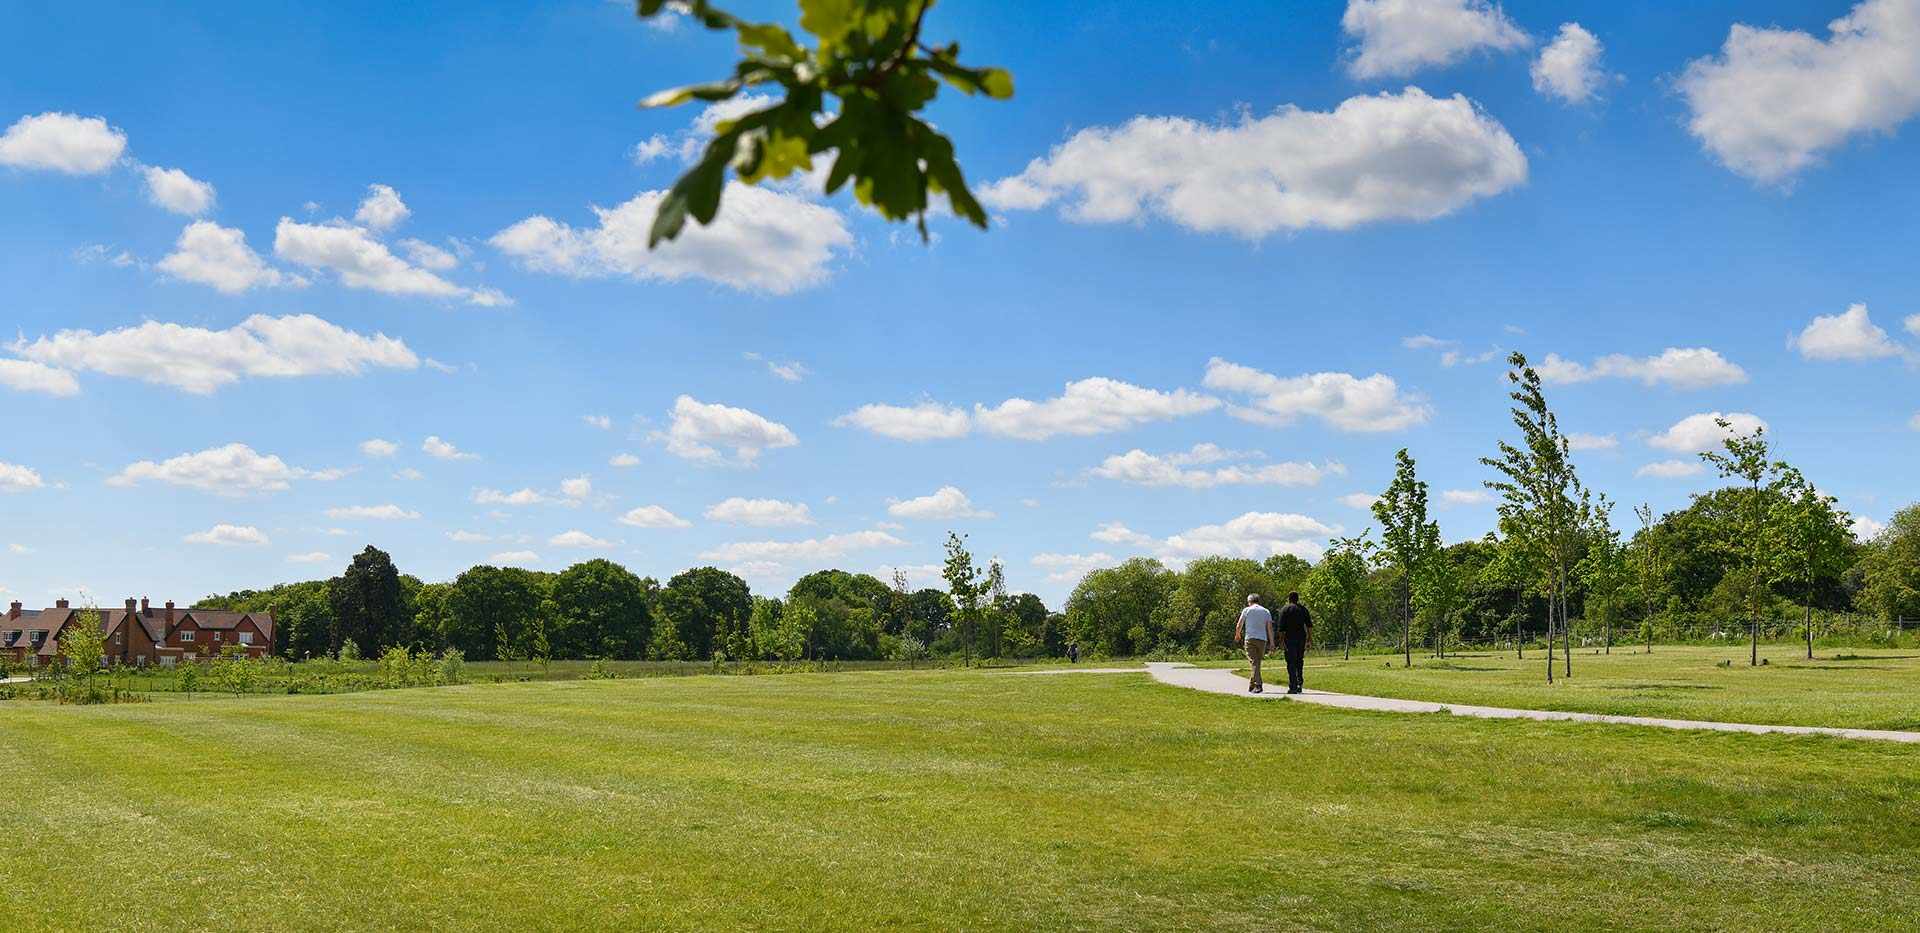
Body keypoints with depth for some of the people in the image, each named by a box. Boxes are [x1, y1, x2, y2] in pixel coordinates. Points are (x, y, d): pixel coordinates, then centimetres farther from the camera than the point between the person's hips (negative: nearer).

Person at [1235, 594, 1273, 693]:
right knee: (1257, 662, 12)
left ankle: (1258, 685, -19)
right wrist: (1272, 642, 5)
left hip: (1250, 638, -3)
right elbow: (1270, 627, 3)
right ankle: (1252, 684, 17)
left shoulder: (1246, 610, 5)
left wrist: (1237, 635, 24)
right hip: (1262, 639, 3)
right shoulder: (1266, 611, 11)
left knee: (1253, 662, -7)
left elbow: (1238, 626, 5)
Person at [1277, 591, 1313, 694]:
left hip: (1290, 638, -4)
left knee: (1291, 663, -3)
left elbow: (1282, 627, -7)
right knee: (1299, 662, 16)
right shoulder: (1303, 609, 11)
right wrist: (1310, 637, 7)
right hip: (1301, 637, 4)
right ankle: (1300, 685, 11)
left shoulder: (1285, 609, 0)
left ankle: (1293, 687, -9)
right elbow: (1309, 625, 5)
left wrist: (1281, 640, -7)